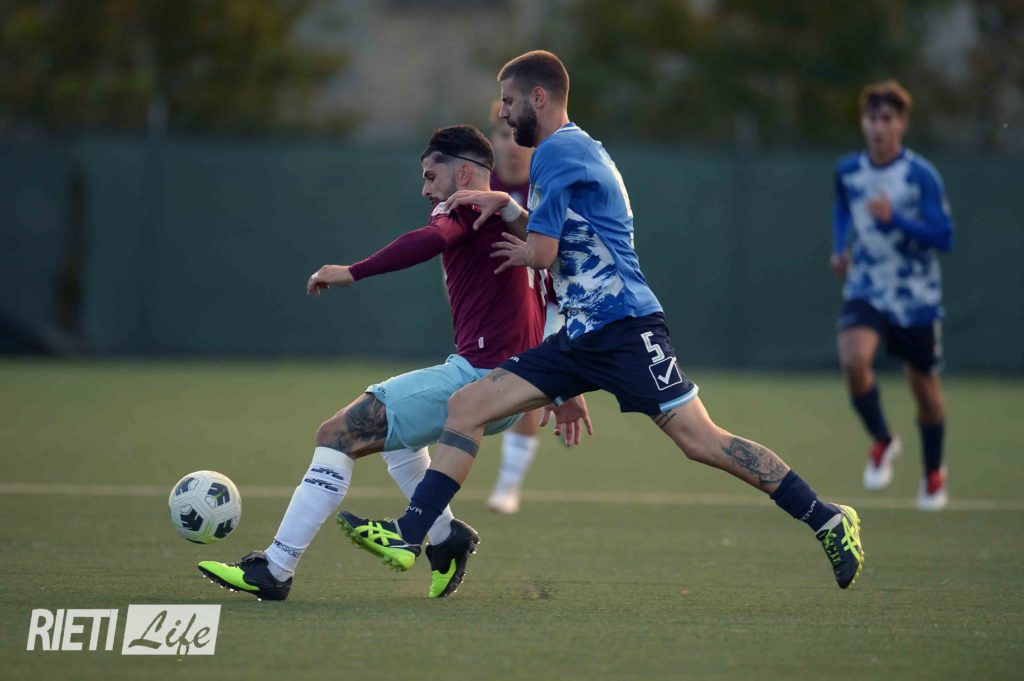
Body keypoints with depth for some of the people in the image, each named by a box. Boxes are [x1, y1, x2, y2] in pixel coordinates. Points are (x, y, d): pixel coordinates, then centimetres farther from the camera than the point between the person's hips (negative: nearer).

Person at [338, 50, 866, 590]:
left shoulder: (557, 151, -9)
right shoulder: (575, 148, 21)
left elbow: (542, 254, -12)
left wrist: (519, 252, 10)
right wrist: (504, 205, 19)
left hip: (625, 328, -10)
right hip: (580, 337, 10)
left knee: (701, 441, -14)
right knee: (466, 405, 2)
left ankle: (829, 521, -4)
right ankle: (406, 538, -1)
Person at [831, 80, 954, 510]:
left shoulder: (922, 176, -13)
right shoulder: (847, 171, -1)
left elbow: (944, 237, -16)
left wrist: (893, 219, -28)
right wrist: (839, 248, 6)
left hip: (916, 297, -2)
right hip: (866, 290, 2)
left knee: (923, 386, 10)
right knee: (853, 360, -26)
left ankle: (934, 473, 35)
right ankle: (882, 442, 0)